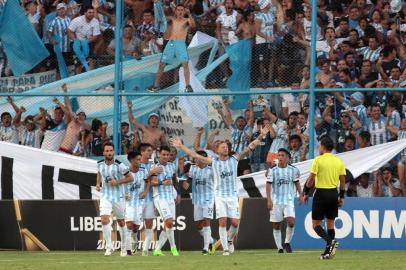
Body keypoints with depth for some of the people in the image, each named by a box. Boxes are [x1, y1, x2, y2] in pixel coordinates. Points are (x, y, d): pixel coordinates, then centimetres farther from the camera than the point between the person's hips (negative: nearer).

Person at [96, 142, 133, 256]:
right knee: (104, 219, -17)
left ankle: (124, 247, 28)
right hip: (105, 196, 2)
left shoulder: (119, 165, -15)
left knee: (121, 222, 11)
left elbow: (130, 178, -8)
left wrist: (117, 182, -20)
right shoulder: (100, 164, -2)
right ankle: (109, 247, -9)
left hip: (118, 197, -2)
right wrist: (98, 184, 5)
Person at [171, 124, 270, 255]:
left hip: (233, 195, 1)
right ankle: (225, 248, -3)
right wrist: (181, 146, 0)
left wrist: (261, 136, -8)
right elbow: (195, 155, 2)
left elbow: (250, 148, 0)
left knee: (235, 222, -4)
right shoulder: (213, 161, 2)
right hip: (220, 195, -1)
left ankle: (230, 239, 25)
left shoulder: (234, 159, 3)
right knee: (222, 222, -9)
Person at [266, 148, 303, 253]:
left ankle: (287, 243, 3)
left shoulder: (293, 170, 4)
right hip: (276, 201, 0)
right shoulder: (272, 171, 0)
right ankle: (279, 247, 10)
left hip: (289, 200, 0)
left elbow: (297, 183, 14)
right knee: (276, 226, 0)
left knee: (291, 221, -18)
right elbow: (268, 185, -2)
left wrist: (300, 194, 2)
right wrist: (269, 200, -10)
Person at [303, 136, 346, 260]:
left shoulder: (318, 160, -9)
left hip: (321, 193, -5)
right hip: (333, 194, 5)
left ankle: (330, 241, -23)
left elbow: (311, 179, -10)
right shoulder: (339, 161, 6)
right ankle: (329, 251, 10)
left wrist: (305, 193, 0)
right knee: (330, 223, 13)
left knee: (316, 224, 1)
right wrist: (341, 197, 16)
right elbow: (343, 181, 8)